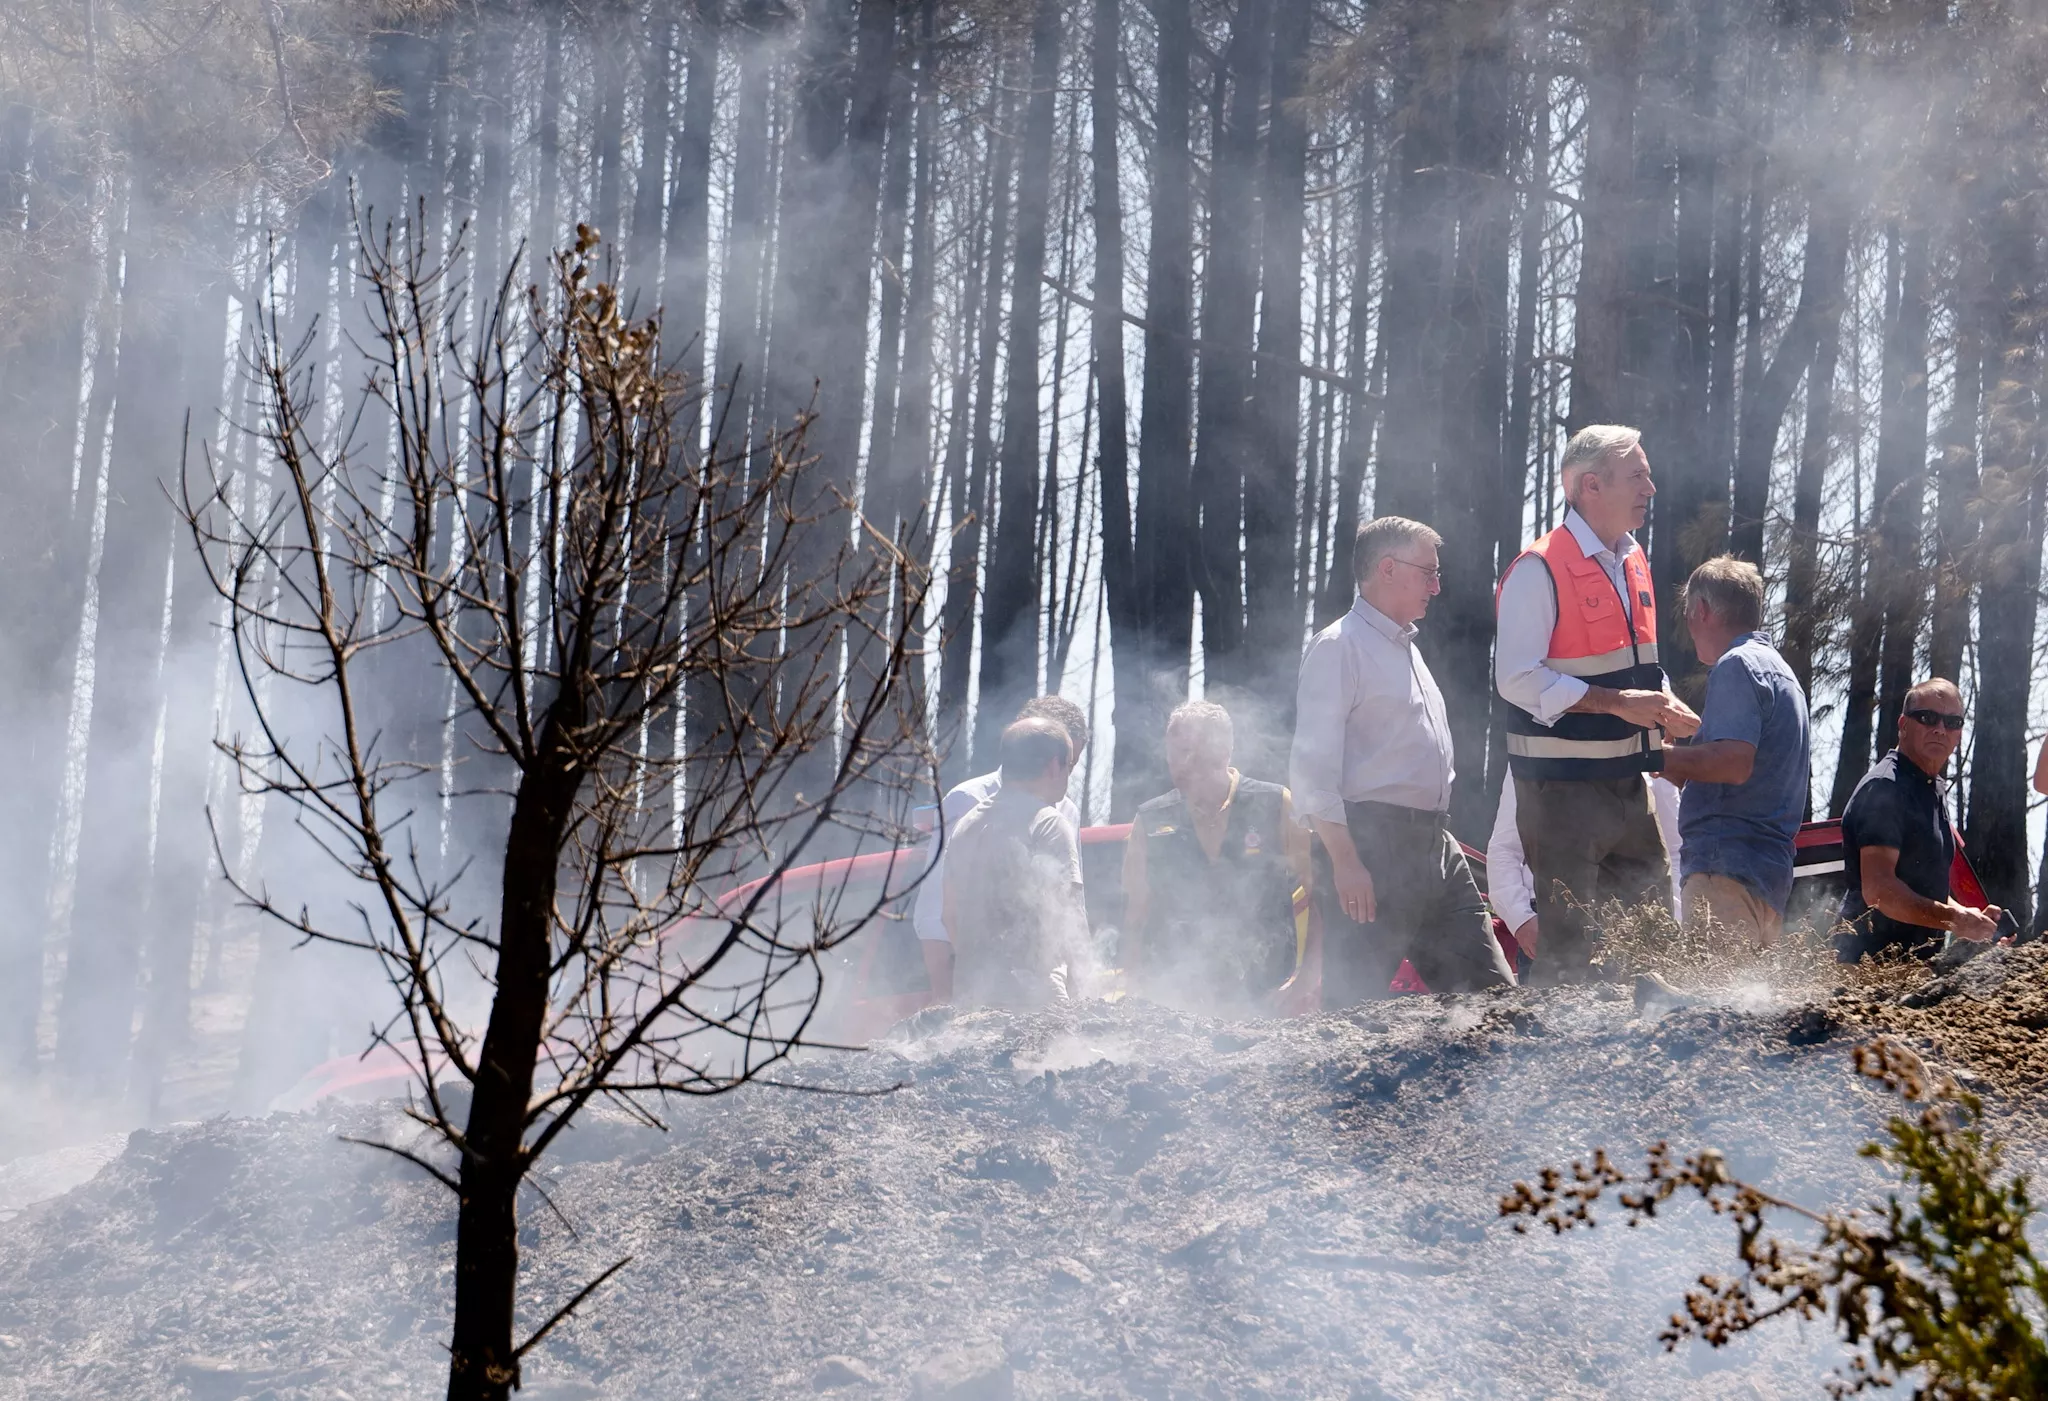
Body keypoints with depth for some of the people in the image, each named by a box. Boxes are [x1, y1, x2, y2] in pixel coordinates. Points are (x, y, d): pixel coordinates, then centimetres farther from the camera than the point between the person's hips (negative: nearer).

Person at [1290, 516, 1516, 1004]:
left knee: (1491, 994, 4)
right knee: (1356, 1003, -9)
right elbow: (1312, 769, -15)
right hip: (1370, 848, -9)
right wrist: (1345, 862, -21)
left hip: (1434, 849, 9)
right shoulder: (1338, 647, -7)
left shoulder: (1406, 649, 22)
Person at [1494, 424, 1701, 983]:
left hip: (1626, 780, 8)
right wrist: (1616, 702, -22)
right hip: (1562, 785, -8)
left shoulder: (1632, 562, 14)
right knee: (1571, 943, -6)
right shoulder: (1538, 570, -13)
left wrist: (1664, 705, 3)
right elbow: (1517, 678, -19)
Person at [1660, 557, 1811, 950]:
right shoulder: (1781, 670, 24)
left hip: (1729, 869, -11)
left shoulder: (1736, 666, -8)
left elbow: (1734, 762, -21)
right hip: (1772, 868, 11)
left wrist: (1664, 756, -9)